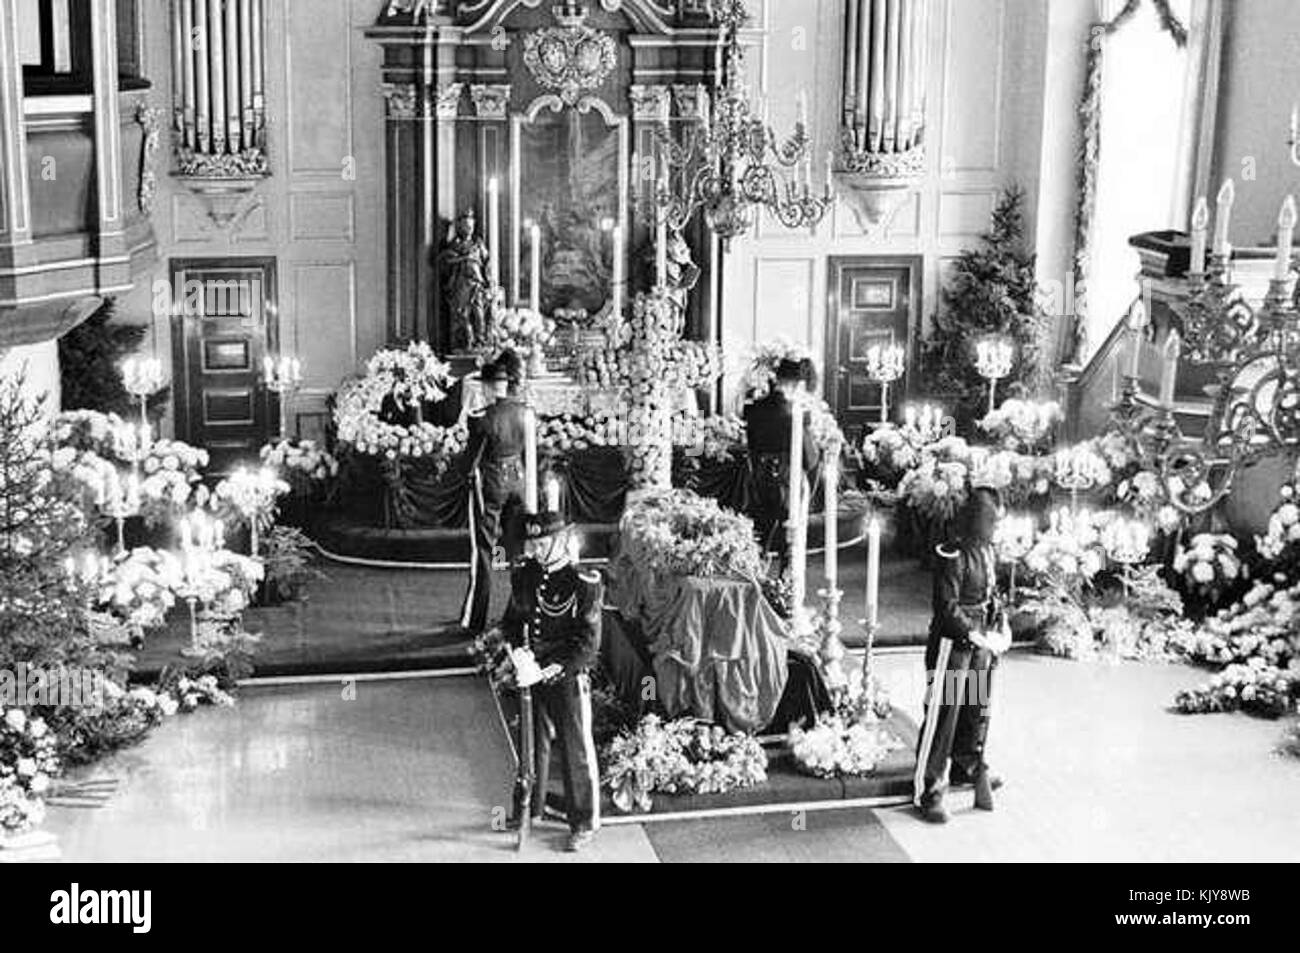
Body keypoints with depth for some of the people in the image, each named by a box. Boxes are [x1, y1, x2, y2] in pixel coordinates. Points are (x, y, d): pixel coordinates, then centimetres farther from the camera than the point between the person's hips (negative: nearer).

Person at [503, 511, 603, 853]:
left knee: (576, 751, 3)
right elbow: (511, 619, 14)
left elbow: (588, 644, -15)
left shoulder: (584, 584, -16)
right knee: (533, 744, 19)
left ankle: (584, 822, 16)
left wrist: (550, 668, -22)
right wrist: (519, 649, -6)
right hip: (533, 676, 5)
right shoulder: (524, 574, 2)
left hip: (568, 678, -5)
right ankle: (529, 808, 36)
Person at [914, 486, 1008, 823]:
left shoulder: (988, 553, 6)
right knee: (942, 716, -3)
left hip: (981, 644, 8)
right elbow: (947, 607, -21)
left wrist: (1001, 625, 3)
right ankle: (929, 791, 2)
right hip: (953, 645, -8)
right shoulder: (954, 556, -20)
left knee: (977, 711, 20)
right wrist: (979, 637, -20)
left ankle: (968, 768, 40)